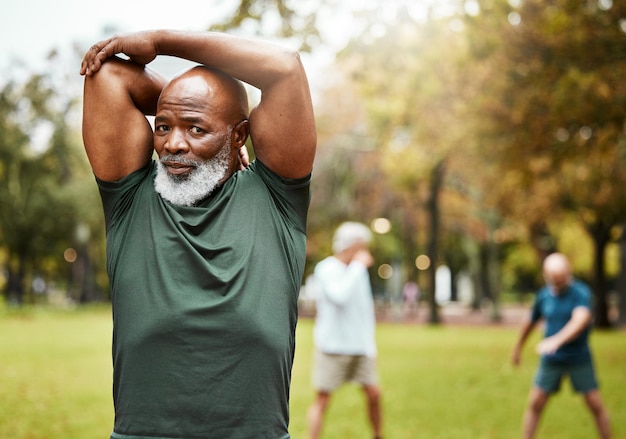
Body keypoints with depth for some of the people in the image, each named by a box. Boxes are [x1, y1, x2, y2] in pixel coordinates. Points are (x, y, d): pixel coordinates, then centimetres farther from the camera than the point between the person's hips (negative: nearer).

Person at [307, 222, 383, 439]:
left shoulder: (358, 270, 12)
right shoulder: (326, 269, -10)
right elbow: (340, 296, -27)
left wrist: (369, 341, 15)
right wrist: (358, 266, -20)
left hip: (360, 347, 6)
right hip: (332, 347, -6)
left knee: (374, 393, 4)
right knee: (322, 398, -3)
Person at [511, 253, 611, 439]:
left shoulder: (581, 292, -16)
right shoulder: (543, 295, -1)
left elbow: (581, 319, -35)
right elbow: (531, 322, 16)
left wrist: (556, 340, -49)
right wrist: (518, 347, 27)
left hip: (579, 359, -3)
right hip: (551, 360, 3)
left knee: (595, 405, 1)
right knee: (534, 404, 0)